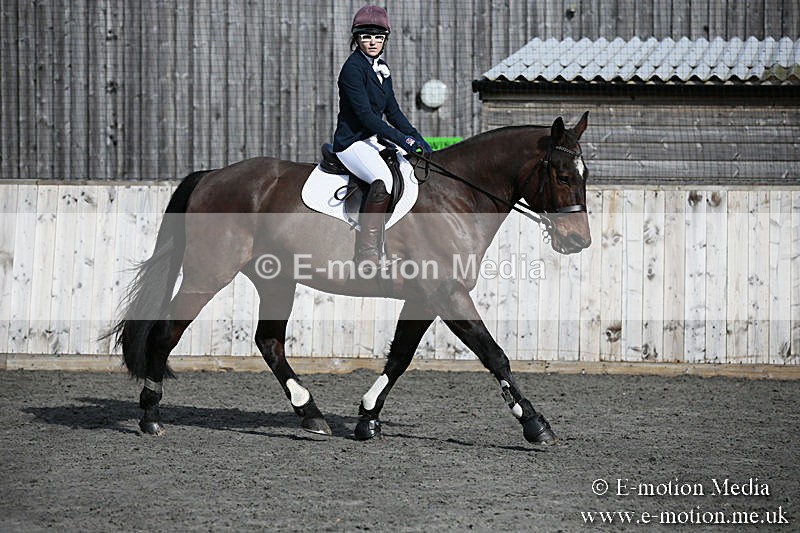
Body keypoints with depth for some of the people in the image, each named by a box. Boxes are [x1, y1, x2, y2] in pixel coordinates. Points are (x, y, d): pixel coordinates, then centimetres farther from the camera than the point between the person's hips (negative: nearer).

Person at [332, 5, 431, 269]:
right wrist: (400, 139, -25)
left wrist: (416, 138, 6)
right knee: (384, 180, -34)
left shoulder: (381, 69, 13)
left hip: (373, 140, 10)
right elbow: (365, 114, -21)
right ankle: (367, 249, -34)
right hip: (352, 142, -10)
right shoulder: (353, 68, -14)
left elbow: (392, 111, 18)